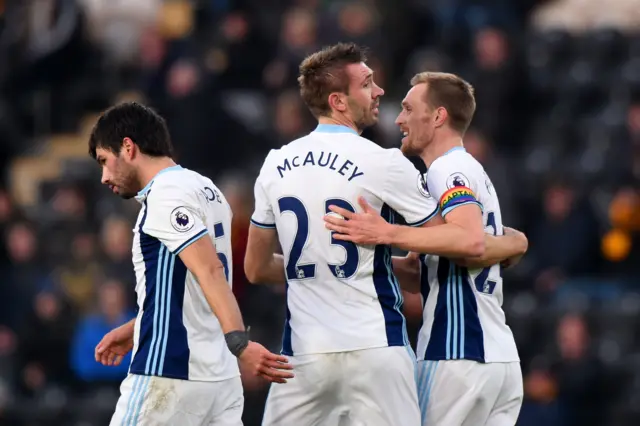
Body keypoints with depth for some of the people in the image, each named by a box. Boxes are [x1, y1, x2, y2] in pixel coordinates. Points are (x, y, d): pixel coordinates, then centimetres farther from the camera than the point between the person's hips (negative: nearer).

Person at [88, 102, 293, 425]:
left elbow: (210, 271, -24)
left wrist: (238, 343, -34)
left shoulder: (165, 195, -12)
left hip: (170, 374, -9)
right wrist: (133, 330, 33)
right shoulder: (205, 190, 16)